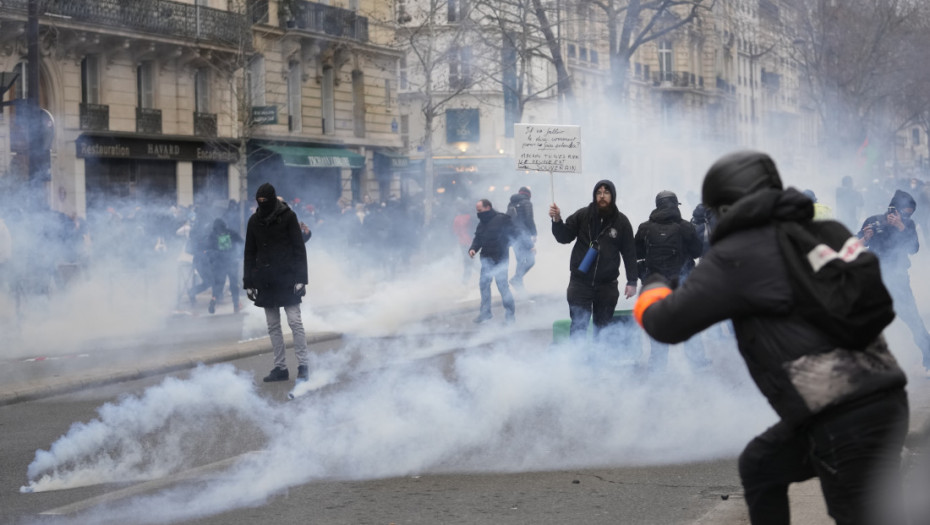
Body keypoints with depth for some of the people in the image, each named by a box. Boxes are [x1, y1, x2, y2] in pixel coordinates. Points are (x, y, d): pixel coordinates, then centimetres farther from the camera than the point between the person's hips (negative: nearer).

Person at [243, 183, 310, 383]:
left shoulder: (288, 216, -3)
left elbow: (299, 248, -4)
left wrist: (301, 278, -11)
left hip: (287, 278, -4)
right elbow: (249, 253, 14)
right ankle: (280, 367, 11)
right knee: (273, 325, 6)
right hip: (265, 280, 4)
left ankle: (303, 365, -3)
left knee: (295, 321, -8)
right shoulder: (254, 220, 9)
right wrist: (248, 282, 9)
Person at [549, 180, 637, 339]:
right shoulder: (582, 215, 0)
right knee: (578, 326, -6)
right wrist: (557, 220, -17)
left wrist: (632, 282, -1)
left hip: (607, 284, 1)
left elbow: (629, 253, 3)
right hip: (580, 282, -1)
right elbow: (564, 237, 2)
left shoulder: (621, 222, 0)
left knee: (603, 326, 10)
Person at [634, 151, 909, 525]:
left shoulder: (739, 254, -10)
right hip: (873, 401, 9)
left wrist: (653, 290, 17)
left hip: (848, 421, -9)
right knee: (760, 466, 25)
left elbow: (666, 323, -6)